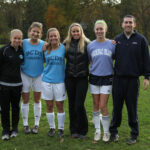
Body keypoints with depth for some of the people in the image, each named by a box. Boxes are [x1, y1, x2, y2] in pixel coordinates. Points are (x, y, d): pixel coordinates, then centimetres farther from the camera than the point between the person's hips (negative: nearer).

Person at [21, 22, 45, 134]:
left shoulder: (43, 44, -3)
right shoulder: (24, 43, -5)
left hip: (39, 75, 1)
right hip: (25, 74, -1)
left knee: (37, 100, 9)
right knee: (25, 100, 7)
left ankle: (36, 124, 22)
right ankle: (25, 124, 22)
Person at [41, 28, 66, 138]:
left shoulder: (63, 48, -2)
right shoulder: (45, 49, 3)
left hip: (60, 80, -2)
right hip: (47, 80, 2)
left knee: (60, 106, 4)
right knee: (49, 106, 9)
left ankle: (61, 128, 19)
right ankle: (52, 128, 24)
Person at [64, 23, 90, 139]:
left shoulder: (87, 43, -2)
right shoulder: (66, 44, 7)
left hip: (82, 78, -3)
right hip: (70, 78, 3)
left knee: (79, 105, -5)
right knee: (72, 104, 8)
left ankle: (83, 130, 12)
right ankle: (74, 130, 21)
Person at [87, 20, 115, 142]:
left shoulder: (112, 44, -3)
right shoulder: (90, 46, 2)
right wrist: (97, 68, 5)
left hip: (107, 78, -2)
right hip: (94, 78, 2)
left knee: (103, 106, -4)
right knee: (96, 105, 9)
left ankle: (106, 132, 14)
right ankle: (97, 130, 23)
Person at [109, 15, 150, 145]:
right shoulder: (117, 39, 9)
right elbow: (112, 57, 14)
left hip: (133, 79, -2)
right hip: (118, 78, 3)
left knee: (132, 108, 4)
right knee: (117, 107, 8)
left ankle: (134, 134, 18)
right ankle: (113, 131, 22)